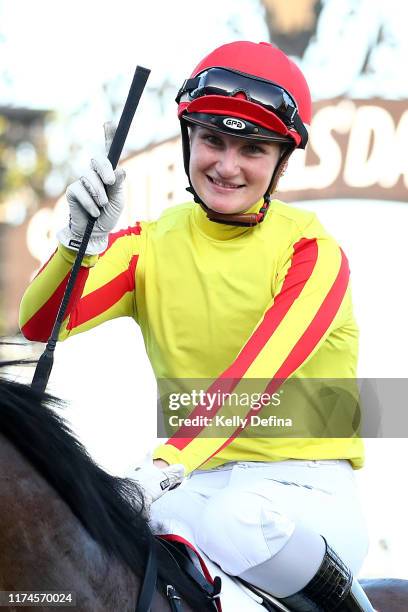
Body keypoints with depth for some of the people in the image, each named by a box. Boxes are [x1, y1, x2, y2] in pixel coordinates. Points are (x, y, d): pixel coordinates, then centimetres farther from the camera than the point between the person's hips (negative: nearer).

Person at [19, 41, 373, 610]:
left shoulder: (311, 253, -7)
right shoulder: (152, 243, 6)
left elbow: (257, 374, -23)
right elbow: (41, 326, -5)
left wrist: (165, 467, -36)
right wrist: (83, 236, -23)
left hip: (302, 483, -2)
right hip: (194, 481, 2)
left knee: (239, 522, -36)